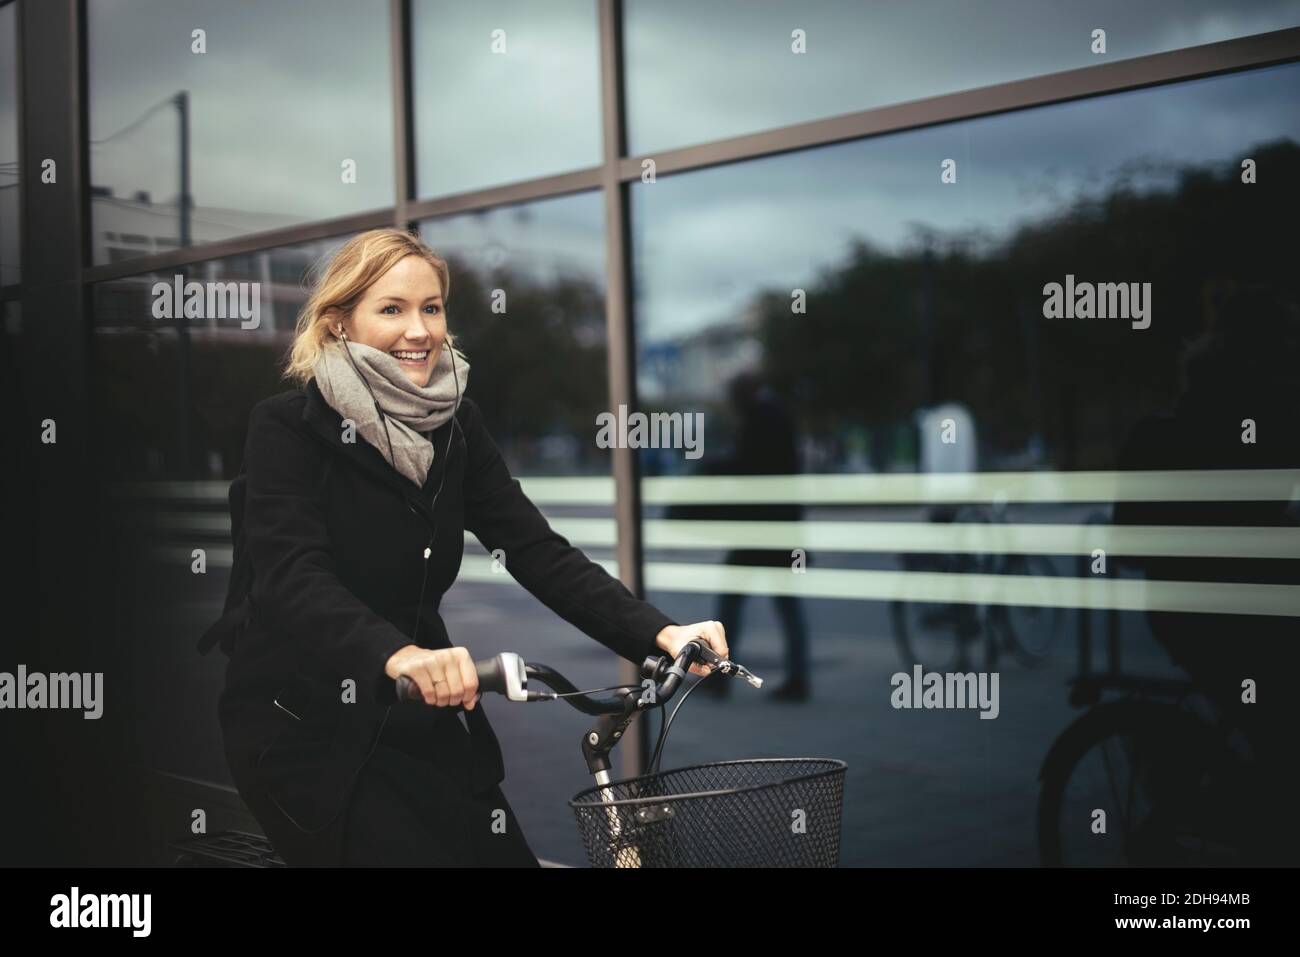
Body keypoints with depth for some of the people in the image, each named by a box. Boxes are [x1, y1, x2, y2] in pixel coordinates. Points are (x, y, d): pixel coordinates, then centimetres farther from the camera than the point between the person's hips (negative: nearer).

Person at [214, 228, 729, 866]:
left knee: (501, 852, 4)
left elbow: (538, 551, -7)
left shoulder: (455, 424, 2)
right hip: (303, 723, -5)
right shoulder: (289, 427, -14)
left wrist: (658, 633, -21)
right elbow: (292, 579, -29)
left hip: (420, 714, 5)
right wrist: (397, 655, -48)